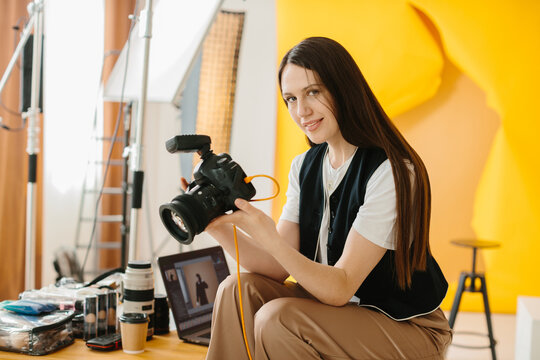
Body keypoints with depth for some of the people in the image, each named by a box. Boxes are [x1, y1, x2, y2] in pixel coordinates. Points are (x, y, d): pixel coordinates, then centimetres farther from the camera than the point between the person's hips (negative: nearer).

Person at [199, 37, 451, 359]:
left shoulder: (391, 172, -21)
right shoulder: (304, 167, 3)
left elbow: (341, 288, -23)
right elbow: (279, 269, -4)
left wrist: (271, 240, -36)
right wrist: (220, 227, -18)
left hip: (408, 329, -6)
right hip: (341, 310, 6)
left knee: (277, 319, -26)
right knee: (239, 291, -13)